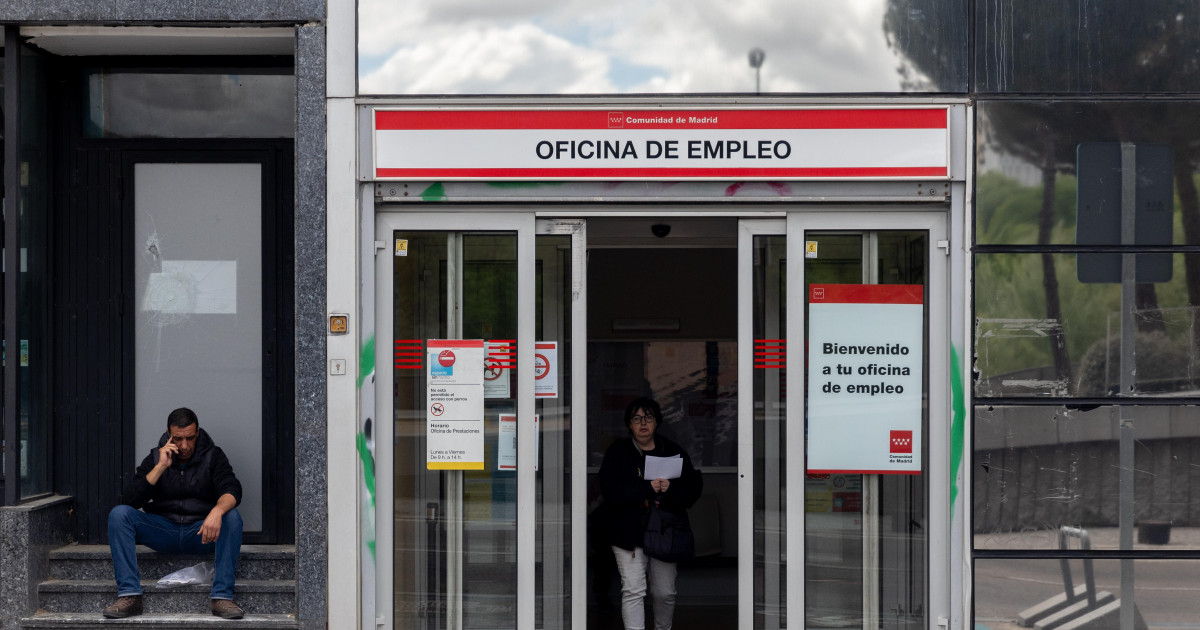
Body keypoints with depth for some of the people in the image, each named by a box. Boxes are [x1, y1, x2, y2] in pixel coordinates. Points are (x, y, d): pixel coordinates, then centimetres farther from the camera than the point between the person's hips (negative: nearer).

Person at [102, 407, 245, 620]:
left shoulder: (212, 456, -1)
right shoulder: (155, 457, 3)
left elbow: (232, 490, -18)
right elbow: (129, 500, -8)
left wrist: (217, 511, -41)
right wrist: (161, 467, -17)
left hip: (202, 532, -2)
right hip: (163, 530, 2)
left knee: (232, 517, -32)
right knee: (119, 513, -21)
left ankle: (222, 596, -32)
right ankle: (129, 595, -26)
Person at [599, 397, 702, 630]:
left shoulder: (673, 451, 5)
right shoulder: (617, 452, -1)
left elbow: (694, 486, -2)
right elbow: (610, 489, -15)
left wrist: (671, 488, -22)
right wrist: (647, 488, -25)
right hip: (628, 532, -2)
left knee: (665, 592, 11)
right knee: (633, 591, -9)